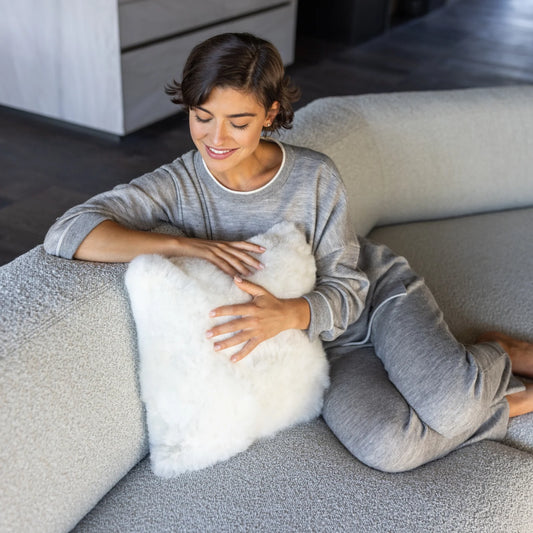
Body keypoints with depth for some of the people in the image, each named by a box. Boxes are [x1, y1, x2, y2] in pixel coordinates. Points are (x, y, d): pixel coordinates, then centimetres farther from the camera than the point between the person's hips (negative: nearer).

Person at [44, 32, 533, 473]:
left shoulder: (315, 176, -16)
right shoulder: (179, 185, -14)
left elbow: (345, 294, -14)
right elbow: (67, 233, -25)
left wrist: (287, 315, -37)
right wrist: (188, 245, -34)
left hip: (381, 293, 0)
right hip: (330, 346, 1)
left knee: (452, 405, -30)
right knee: (386, 447, -28)